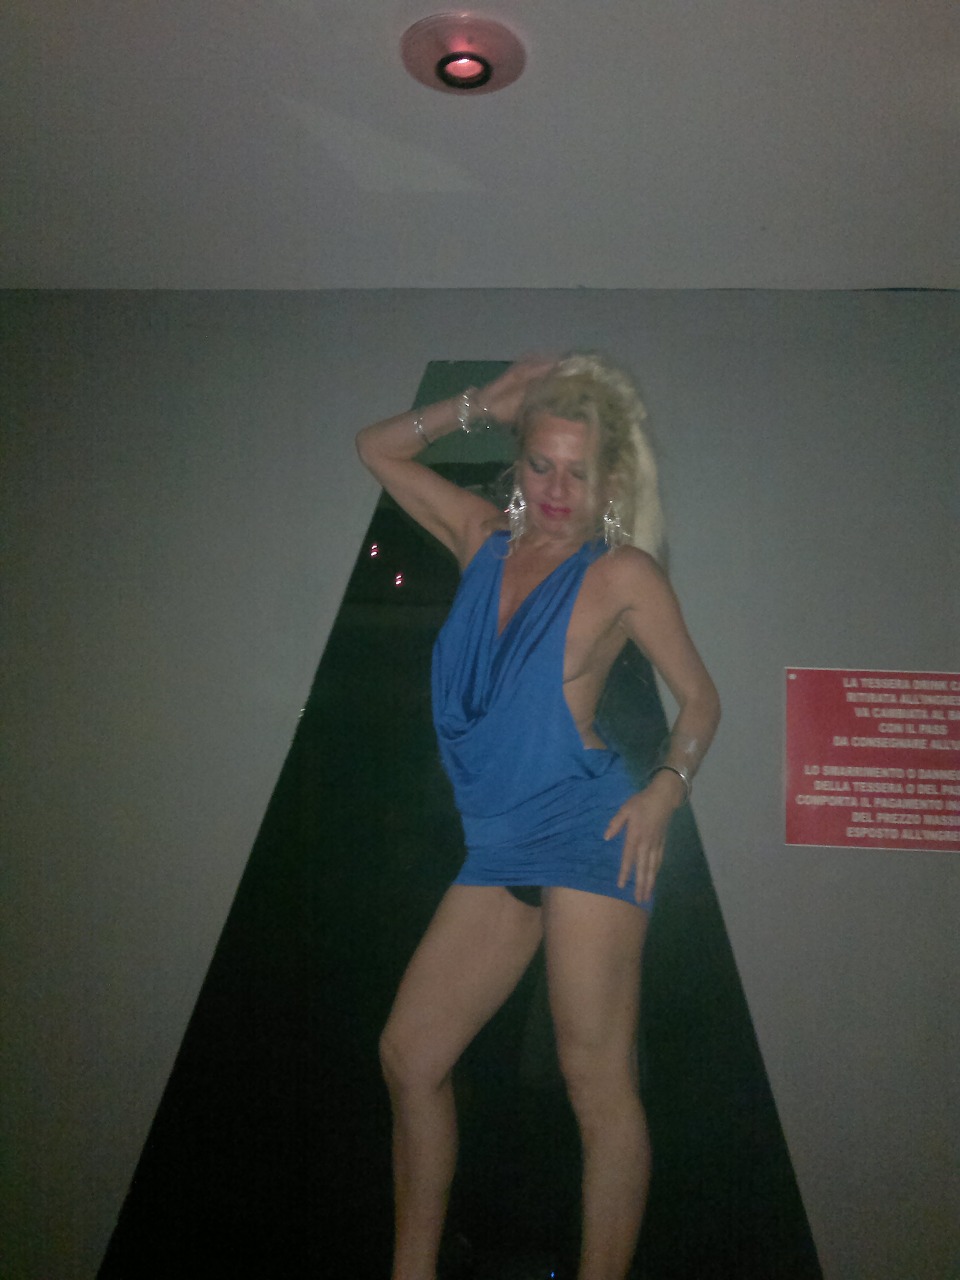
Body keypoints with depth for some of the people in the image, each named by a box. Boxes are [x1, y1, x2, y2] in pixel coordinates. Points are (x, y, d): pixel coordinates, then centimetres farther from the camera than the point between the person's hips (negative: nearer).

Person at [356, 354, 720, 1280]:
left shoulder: (622, 571, -2)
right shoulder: (484, 537, 10)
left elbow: (699, 696, 5)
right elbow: (377, 448, 20)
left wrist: (666, 789, -10)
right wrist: (480, 405, 10)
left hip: (585, 831, -5)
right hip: (498, 845, 6)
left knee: (597, 1082, -3)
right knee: (408, 1056, 9)